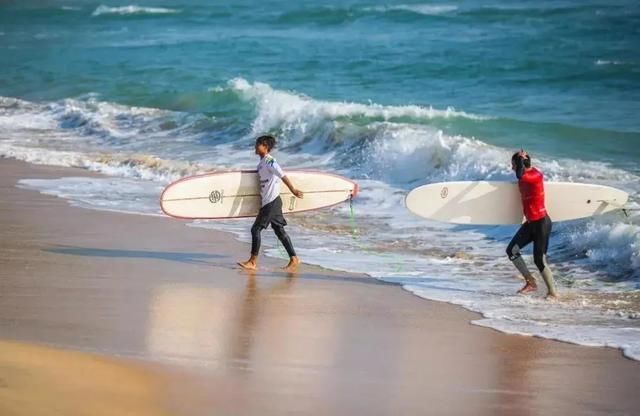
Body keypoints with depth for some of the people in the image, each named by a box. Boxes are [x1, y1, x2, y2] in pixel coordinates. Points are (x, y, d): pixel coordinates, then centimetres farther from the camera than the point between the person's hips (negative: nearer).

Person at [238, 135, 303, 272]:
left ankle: (253, 261, -3)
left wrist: (293, 190, -23)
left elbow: (282, 176, -20)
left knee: (256, 228, -7)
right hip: (269, 201, 10)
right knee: (279, 230, 10)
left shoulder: (269, 161, -15)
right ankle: (294, 258, 12)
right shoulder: (262, 162, 14)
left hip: (271, 201, -10)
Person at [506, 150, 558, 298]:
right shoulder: (525, 176, 6)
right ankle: (531, 282, 11)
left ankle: (552, 292, 9)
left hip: (541, 222, -9)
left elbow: (520, 176, -38)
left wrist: (520, 158, -26)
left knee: (540, 259, -5)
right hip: (530, 222, 9)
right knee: (512, 250, 1)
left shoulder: (536, 175, -20)